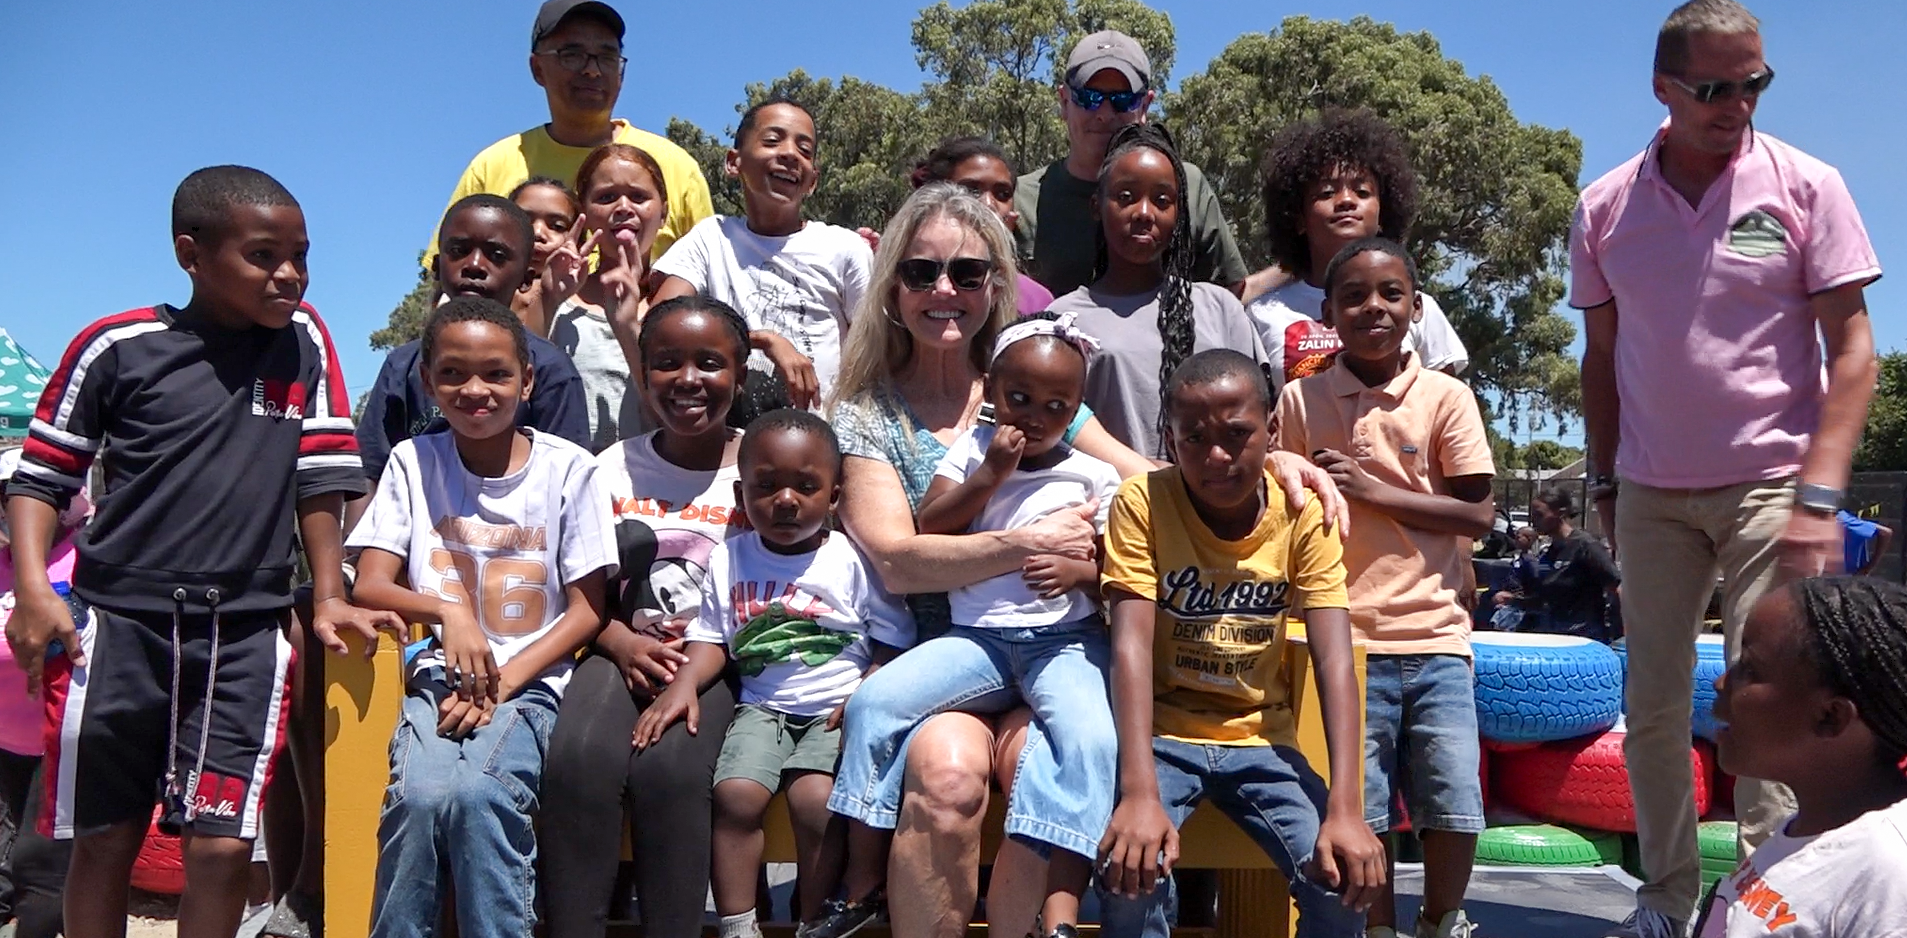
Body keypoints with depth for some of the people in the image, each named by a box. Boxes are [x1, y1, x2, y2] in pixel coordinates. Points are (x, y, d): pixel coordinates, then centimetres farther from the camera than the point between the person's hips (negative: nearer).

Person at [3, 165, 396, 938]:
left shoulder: (303, 341, 4)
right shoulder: (117, 346, -2)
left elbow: (319, 481, 6)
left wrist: (329, 598, 0)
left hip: (244, 635, 1)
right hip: (117, 623, 0)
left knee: (222, 847, -3)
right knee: (104, 841, 11)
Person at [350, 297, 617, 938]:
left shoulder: (568, 469, 1)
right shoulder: (413, 461, 6)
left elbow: (586, 610, 1)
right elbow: (370, 585, 2)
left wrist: (503, 683, -12)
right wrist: (446, 610, -19)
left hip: (529, 681, -1)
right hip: (438, 675, 2)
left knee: (479, 795, -31)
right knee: (422, 794, -29)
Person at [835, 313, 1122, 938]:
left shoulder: (1094, 477, 6)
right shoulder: (973, 449, 11)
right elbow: (929, 530, 1)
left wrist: (1080, 573, -18)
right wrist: (991, 474, -8)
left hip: (1065, 638, -1)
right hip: (975, 635, 2)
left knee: (1090, 737, -32)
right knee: (873, 701, -19)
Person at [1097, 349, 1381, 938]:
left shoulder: (1303, 513, -8)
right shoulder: (1143, 501, -13)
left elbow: (1334, 660, -15)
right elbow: (1131, 645, -22)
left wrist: (1345, 808, -28)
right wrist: (1139, 794, -34)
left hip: (1258, 740, 2)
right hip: (1163, 735, -2)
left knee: (1345, 880, -18)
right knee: (1128, 870, -28)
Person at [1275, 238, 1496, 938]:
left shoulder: (1447, 397, 2)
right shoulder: (1301, 401, 4)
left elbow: (1478, 514, -3)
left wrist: (1369, 489, -10)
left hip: (1435, 637, 0)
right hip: (1346, 641, 0)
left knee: (1456, 809, 0)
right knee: (1361, 814, 1)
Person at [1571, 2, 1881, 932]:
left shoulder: (1806, 186, -3)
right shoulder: (1606, 207, 4)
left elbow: (1851, 347, -4)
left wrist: (1819, 495, -13)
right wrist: (1603, 481, 10)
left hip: (1770, 485, -3)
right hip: (1651, 494, 3)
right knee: (1652, 702, 7)